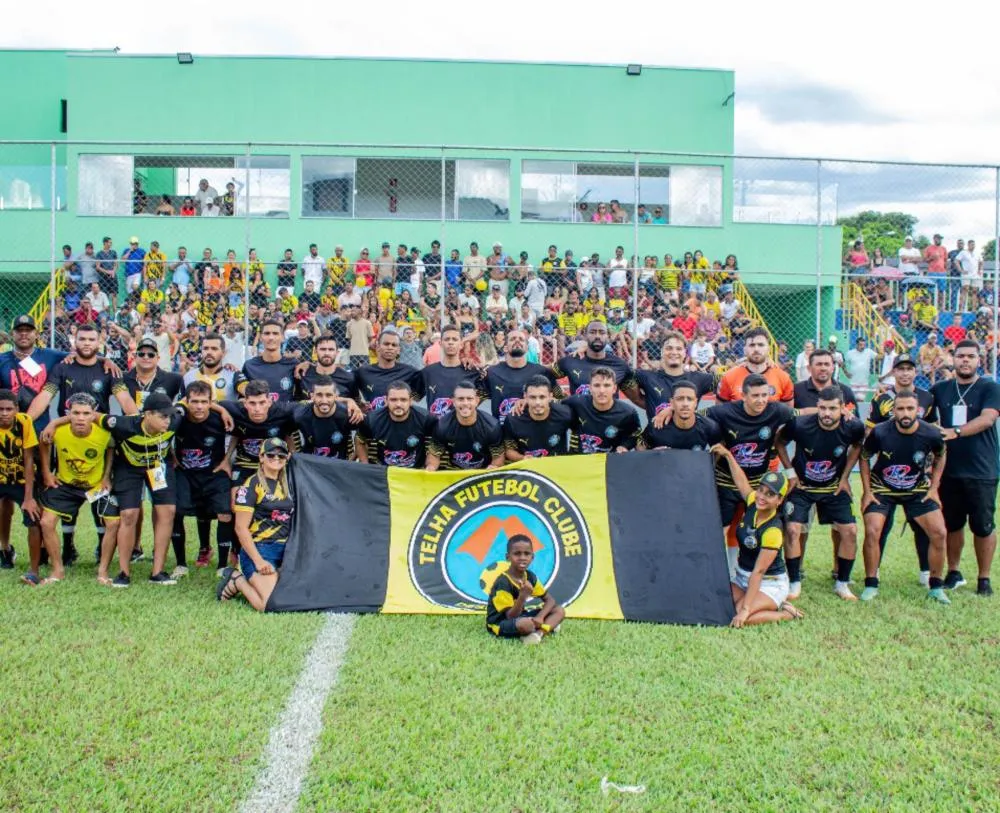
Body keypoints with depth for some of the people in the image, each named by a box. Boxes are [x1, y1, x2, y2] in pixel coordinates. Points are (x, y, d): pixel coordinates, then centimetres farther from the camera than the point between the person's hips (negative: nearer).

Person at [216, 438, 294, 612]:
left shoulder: (286, 485, 14)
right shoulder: (252, 485, -7)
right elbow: (241, 528, -11)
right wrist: (258, 561, -16)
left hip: (284, 551, 7)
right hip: (259, 549, -7)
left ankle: (249, 579, 13)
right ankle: (237, 580, 6)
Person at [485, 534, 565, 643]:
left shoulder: (530, 576, -1)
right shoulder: (503, 582, -24)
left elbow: (550, 600, 2)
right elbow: (511, 616, -25)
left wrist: (540, 617, -18)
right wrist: (523, 596, -41)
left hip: (521, 615, 9)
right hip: (501, 623, -8)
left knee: (559, 611, -4)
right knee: (526, 624, -42)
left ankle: (539, 633, -25)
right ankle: (548, 626, -12)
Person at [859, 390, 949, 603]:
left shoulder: (931, 434, -18)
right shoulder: (880, 433, -22)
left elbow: (940, 458, 5)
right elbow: (864, 457, -3)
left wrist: (934, 488, 0)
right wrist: (866, 491, -6)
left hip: (918, 490, 2)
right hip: (882, 489, -1)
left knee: (939, 533, -7)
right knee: (872, 532, -16)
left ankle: (936, 587, 11)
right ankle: (871, 585, -1)